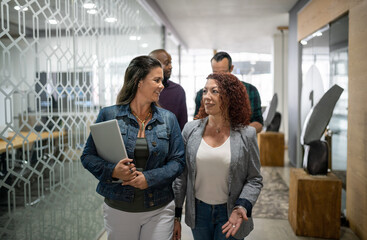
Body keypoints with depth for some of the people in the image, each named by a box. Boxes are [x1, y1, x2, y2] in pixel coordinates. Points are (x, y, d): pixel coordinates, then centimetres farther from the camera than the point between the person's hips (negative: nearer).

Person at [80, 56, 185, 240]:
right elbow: (88, 156, -1)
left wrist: (150, 178, -16)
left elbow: (178, 161, -1)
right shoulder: (109, 115, -4)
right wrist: (113, 171, -20)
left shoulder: (168, 119, 1)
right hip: (119, 209, -1)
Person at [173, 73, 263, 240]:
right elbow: (181, 175, 1)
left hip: (229, 213, -2)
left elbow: (254, 179, -2)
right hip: (198, 211, 2)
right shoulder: (191, 129, -4)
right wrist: (176, 215, 3)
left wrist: (242, 207, -18)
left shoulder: (246, 134, -9)